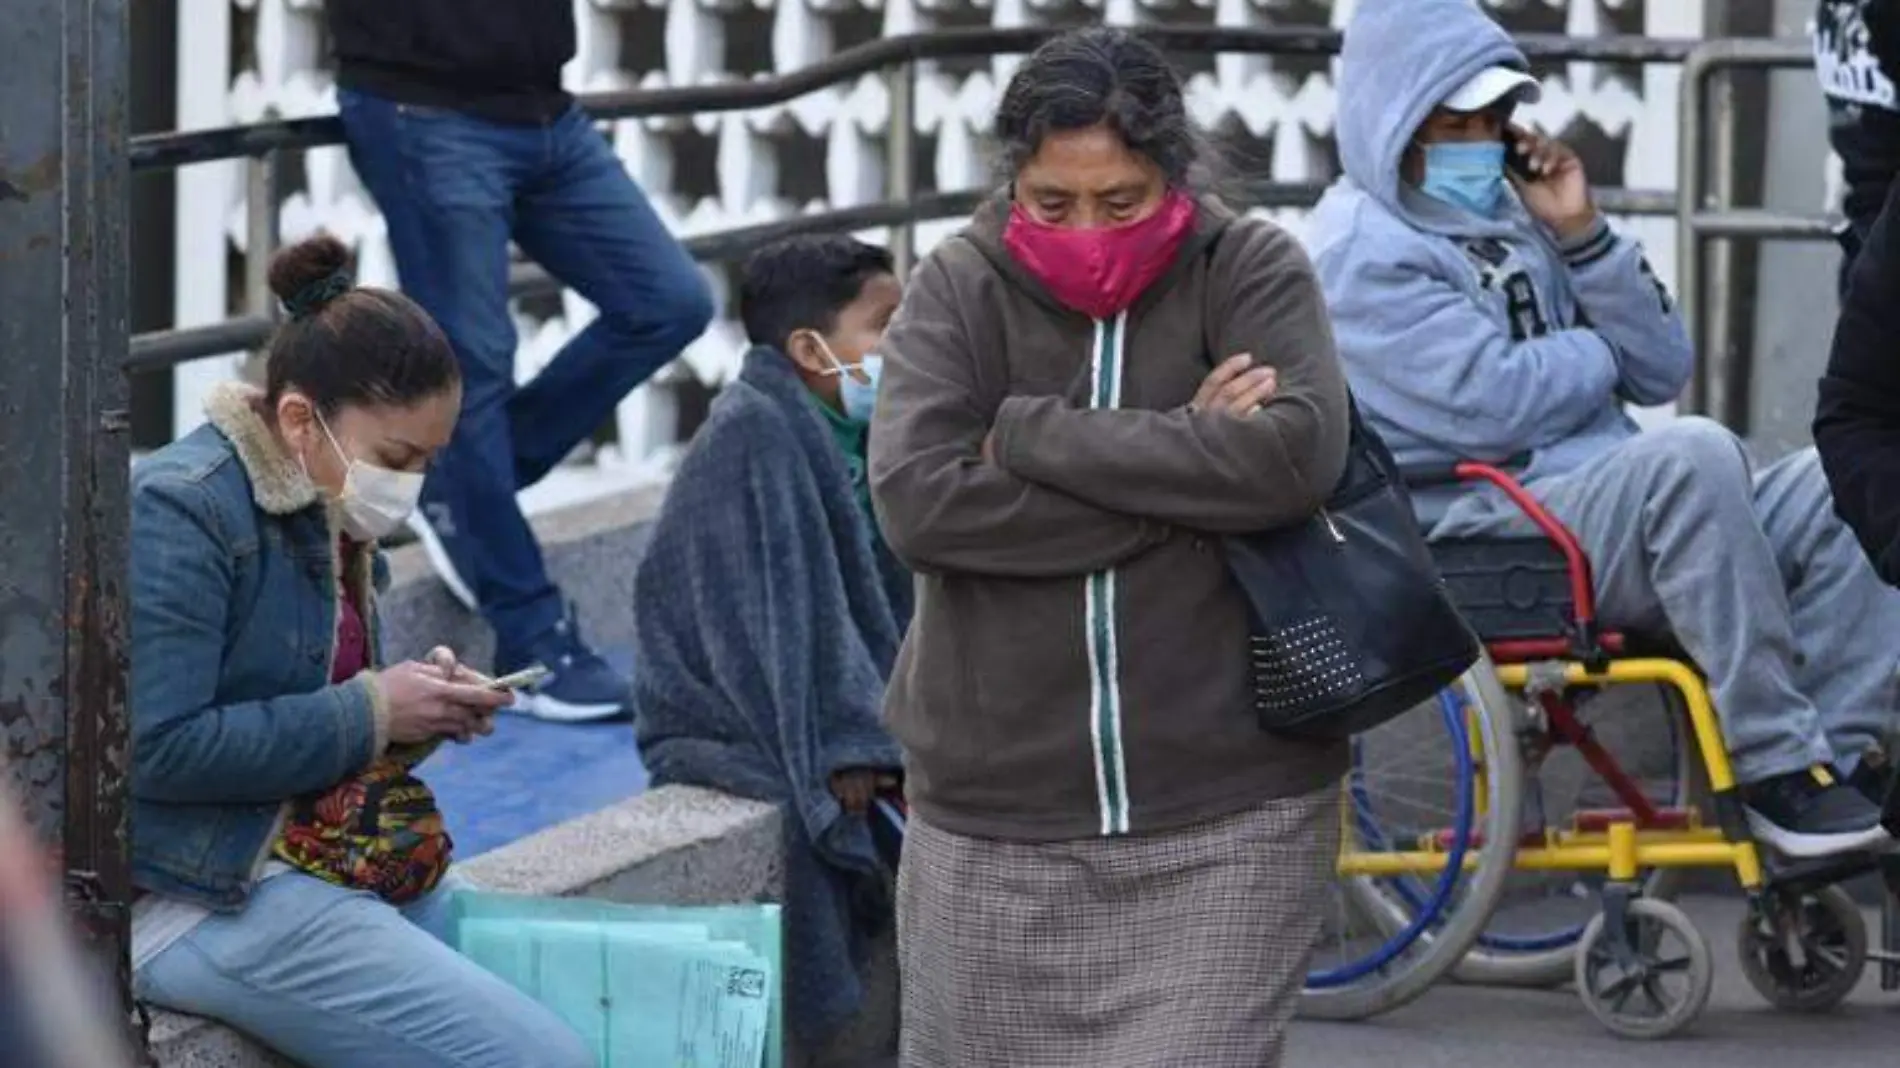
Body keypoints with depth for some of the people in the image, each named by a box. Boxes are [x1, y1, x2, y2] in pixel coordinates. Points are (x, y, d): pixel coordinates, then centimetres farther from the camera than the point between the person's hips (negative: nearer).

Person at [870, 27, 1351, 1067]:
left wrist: (1028, 434, -15)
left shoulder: (1250, 270, 0)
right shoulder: (958, 290, 1)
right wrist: (1184, 461, -16)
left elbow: (1297, 454, -19)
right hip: (994, 824, 2)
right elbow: (916, 500, -15)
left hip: (1223, 824, -2)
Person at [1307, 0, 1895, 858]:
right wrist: (1598, 352, 3)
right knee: (1694, 452, -33)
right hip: (1490, 535, -8)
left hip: (1627, 517, 8)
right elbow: (1492, 407, -17)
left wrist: (1582, 234, 3)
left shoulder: (1516, 217, 21)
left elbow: (1661, 371, 13)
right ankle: (1775, 769, -31)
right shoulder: (1364, 248, -3)